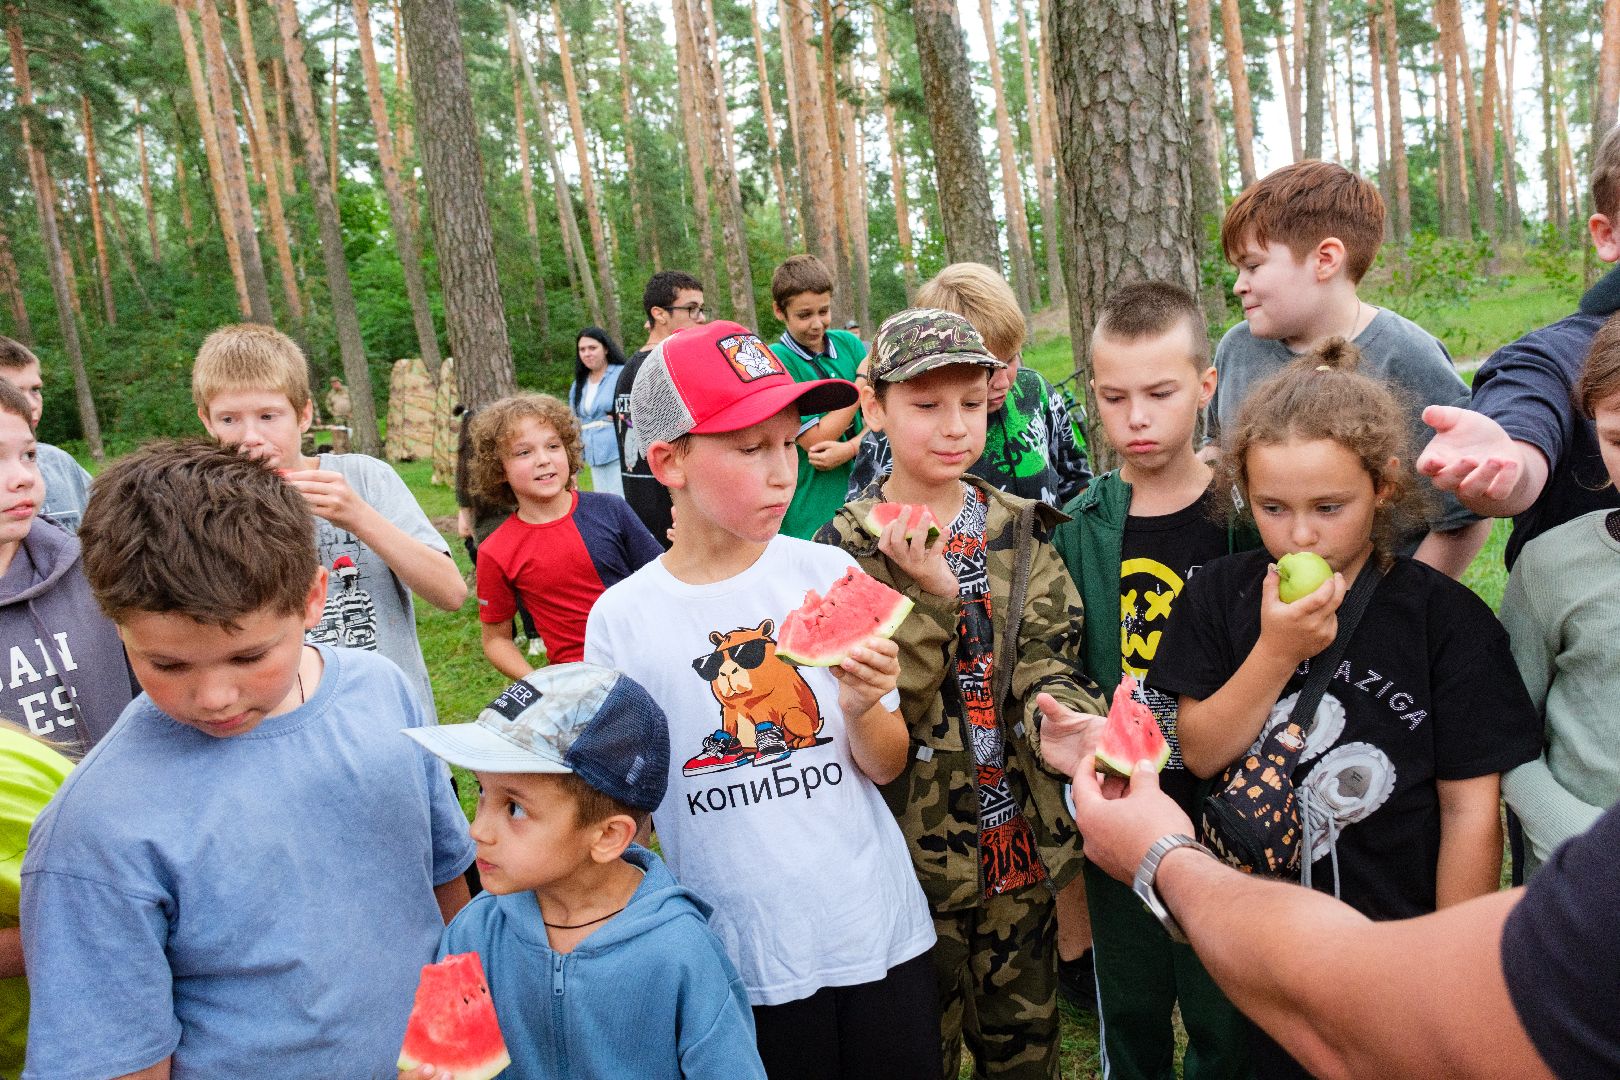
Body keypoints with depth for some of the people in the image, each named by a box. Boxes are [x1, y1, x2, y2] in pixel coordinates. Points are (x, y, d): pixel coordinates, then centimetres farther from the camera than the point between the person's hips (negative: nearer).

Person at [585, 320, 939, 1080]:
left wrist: (864, 709, -21)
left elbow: (886, 766, -1)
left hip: (879, 932, 1)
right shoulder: (621, 619, -11)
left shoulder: (828, 573, -8)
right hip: (744, 961, -1)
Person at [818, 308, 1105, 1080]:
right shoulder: (848, 548, -9)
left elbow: (1044, 663, -8)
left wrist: (1066, 721, -30)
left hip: (1019, 841, 3)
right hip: (917, 846, -3)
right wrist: (931, 593, -27)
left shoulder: (1021, 532, 0)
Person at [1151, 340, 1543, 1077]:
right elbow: (1199, 753, -10)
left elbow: (1470, 809, -11)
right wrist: (1277, 651, -24)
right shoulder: (1220, 596, -7)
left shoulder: (1446, 620, -15)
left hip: (1397, 952, -2)